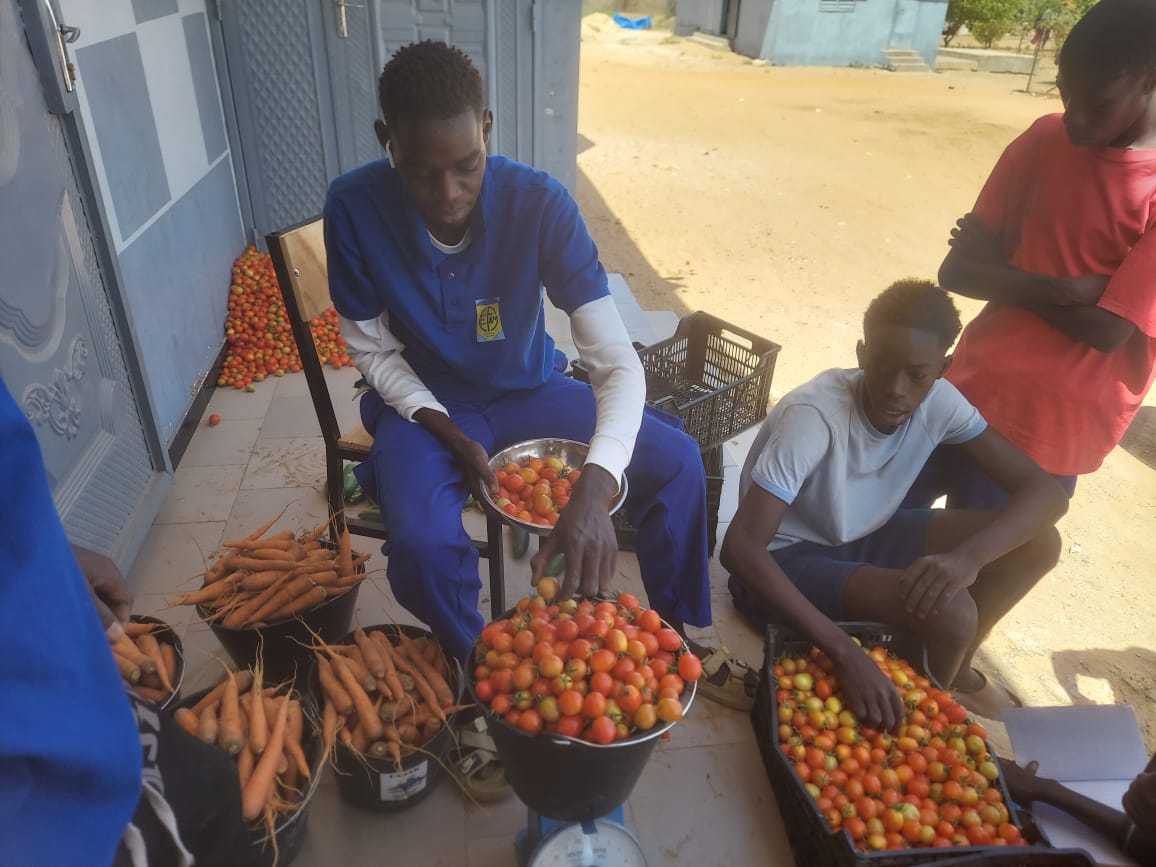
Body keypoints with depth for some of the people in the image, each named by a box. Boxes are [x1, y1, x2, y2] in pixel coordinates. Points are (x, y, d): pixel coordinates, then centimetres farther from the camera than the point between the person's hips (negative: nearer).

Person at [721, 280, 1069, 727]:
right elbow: (739, 547, -36)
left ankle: (950, 675, 13)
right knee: (949, 614, -28)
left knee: (1038, 543, -7)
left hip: (864, 538, 6)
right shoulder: (813, 416, -31)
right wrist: (845, 653, -43)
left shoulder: (939, 401, -13)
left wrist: (969, 555, -34)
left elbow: (1045, 491, -13)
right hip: (787, 559, -6)